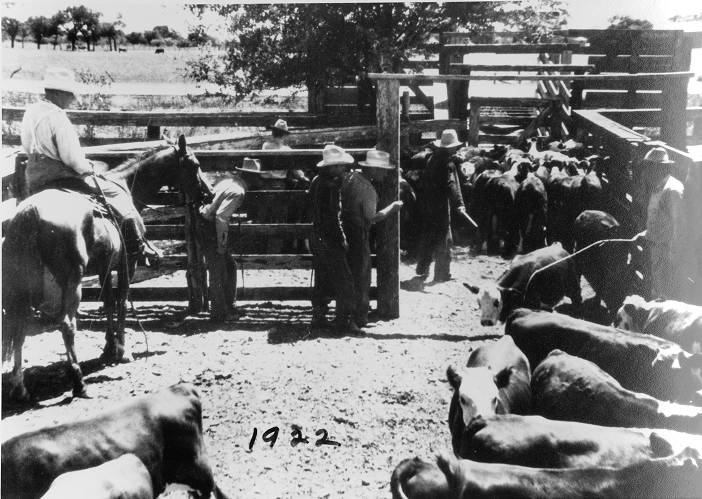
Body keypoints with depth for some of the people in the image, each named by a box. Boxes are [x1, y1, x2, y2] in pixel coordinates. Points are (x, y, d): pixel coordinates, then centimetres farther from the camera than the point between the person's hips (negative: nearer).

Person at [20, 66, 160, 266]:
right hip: (61, 180, -10)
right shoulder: (56, 117, -19)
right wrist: (87, 168, -2)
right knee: (117, 191, 1)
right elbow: (73, 158, -23)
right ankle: (138, 246, 6)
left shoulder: (30, 112, 9)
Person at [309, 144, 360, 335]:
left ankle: (318, 317, 22)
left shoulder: (316, 181, 10)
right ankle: (344, 320, -2)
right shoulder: (330, 185, -19)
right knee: (344, 281, -4)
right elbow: (333, 217, -21)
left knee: (322, 281, 16)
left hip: (317, 238, 10)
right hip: (330, 241, -10)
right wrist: (342, 239, -14)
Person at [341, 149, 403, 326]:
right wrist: (391, 208, -15)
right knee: (361, 278, 4)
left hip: (344, 230, 8)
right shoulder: (367, 189, -22)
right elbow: (372, 217, -26)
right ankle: (359, 319, 11)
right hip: (358, 235, -8)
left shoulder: (350, 176, 2)